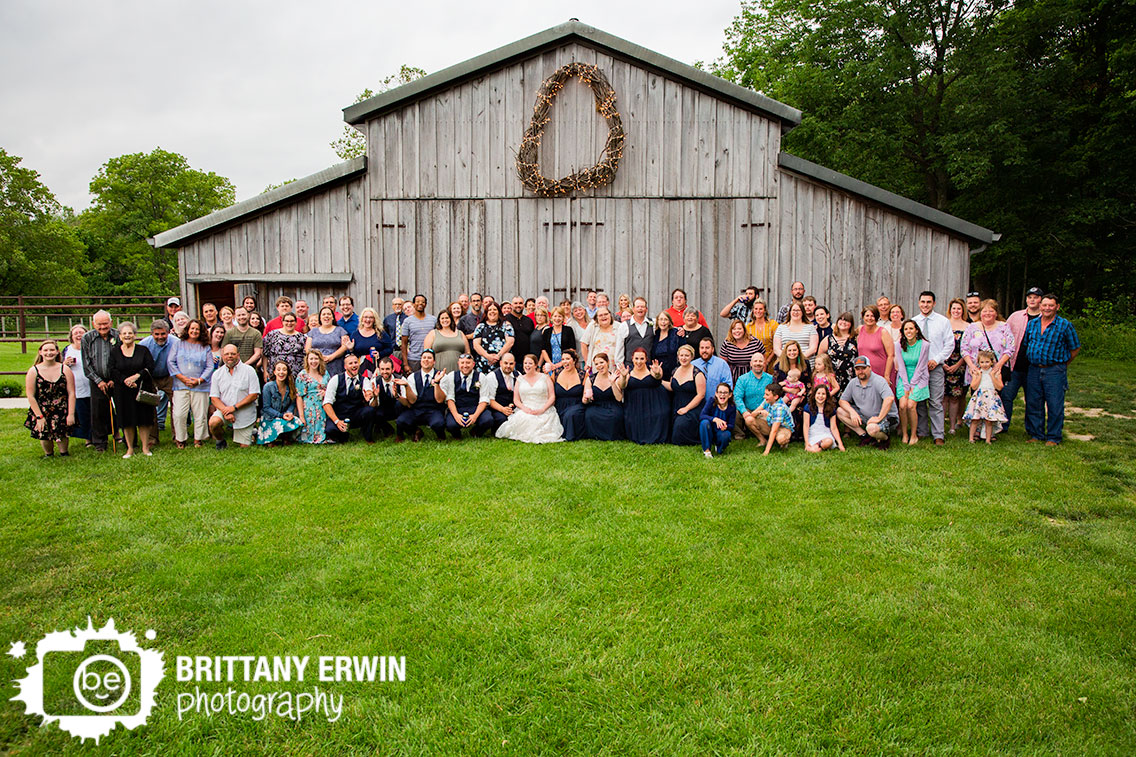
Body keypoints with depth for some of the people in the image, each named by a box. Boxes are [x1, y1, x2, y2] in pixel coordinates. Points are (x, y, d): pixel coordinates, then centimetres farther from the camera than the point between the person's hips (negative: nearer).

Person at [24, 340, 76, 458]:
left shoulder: (65, 369, -1)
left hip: (62, 412, 0)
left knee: (62, 436, -9)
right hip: (41, 411, 0)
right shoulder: (33, 371, -2)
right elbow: (30, 396, -3)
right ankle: (48, 455, 26)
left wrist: (71, 414, -9)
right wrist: (39, 417, -8)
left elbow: (71, 393, -3)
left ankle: (64, 454, 21)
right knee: (44, 436, -5)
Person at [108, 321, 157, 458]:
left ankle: (145, 447, 9)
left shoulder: (143, 350, 6)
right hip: (123, 392, 1)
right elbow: (112, 371, -2)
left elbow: (150, 368, -3)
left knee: (144, 419, 0)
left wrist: (137, 376, -17)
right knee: (127, 421, 3)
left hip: (142, 389, -1)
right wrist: (125, 381, -16)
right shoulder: (114, 352, 8)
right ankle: (130, 448, 12)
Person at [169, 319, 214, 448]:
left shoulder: (205, 347, 10)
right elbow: (171, 362, 4)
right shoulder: (179, 344, 10)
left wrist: (199, 380, -9)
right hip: (181, 386, 0)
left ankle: (198, 439, 14)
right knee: (179, 414, -6)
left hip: (200, 387, 0)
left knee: (200, 414, 0)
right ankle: (180, 439, 9)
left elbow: (210, 367, 5)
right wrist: (182, 377, -7)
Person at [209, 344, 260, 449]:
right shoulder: (217, 374, 4)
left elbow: (254, 395, -10)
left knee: (244, 447, 1)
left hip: (245, 414, -2)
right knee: (213, 422, -30)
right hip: (224, 409, 2)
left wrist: (234, 407, -17)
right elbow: (214, 398, 1)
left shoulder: (249, 370, -5)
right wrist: (225, 411, -18)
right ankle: (220, 442, 1)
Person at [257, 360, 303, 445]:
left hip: (285, 416, 3)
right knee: (281, 425, -33)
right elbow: (266, 408, -11)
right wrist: (281, 415, -21)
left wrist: (289, 413, -16)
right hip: (270, 419, -3)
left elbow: (292, 403, 7)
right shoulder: (268, 387, -12)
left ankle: (286, 437, 4)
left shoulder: (290, 386, 0)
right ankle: (270, 440, -1)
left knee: (296, 422, -27)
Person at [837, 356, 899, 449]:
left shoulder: (878, 381, -19)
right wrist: (852, 412, -13)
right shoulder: (853, 383, 2)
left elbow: (890, 398, -35)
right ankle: (864, 436, -5)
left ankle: (885, 438, -1)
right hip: (866, 417, 7)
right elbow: (842, 400, 7)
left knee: (872, 428, -39)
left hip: (887, 417, -7)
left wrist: (879, 418, -35)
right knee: (840, 411, -6)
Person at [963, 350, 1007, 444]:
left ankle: (988, 439, 7)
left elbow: (999, 387, -3)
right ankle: (971, 438, 4)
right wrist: (980, 375, -6)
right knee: (975, 419, -4)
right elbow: (973, 386, -3)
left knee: (989, 420, -2)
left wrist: (992, 375, -6)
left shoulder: (996, 373, 5)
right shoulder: (977, 372, 7)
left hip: (991, 398, 0)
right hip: (979, 398, 0)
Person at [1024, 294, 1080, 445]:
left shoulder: (1065, 325, -3)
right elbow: (1025, 344, 20)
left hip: (1055, 371, -4)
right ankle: (1036, 434, 20)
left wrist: (1063, 364, 7)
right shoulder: (1032, 324, 8)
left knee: (1055, 406, -2)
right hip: (1034, 369, 4)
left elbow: (1075, 348, 5)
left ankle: (1053, 437, 8)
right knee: (1033, 404, 8)